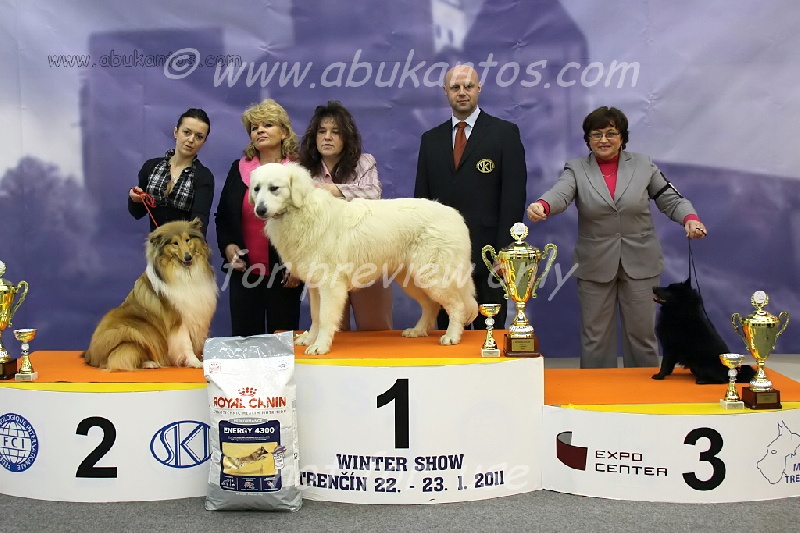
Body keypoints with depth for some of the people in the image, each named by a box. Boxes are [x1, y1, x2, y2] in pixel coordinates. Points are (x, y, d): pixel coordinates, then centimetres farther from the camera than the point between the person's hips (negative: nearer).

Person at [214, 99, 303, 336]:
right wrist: (227, 246, -3)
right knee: (244, 336, 7)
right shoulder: (239, 169, 9)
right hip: (244, 272, 3)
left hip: (285, 274, -3)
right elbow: (222, 216, 14)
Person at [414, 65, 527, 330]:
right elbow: (421, 196, 12)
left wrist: (504, 252, -11)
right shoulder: (431, 139, 13)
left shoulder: (505, 132, 2)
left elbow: (514, 195, -4)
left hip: (487, 255, -3)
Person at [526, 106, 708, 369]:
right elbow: (560, 193, -17)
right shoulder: (576, 169, 2)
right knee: (595, 336, 6)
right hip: (595, 266, 0)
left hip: (640, 264, 1)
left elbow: (671, 200, 5)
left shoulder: (643, 165, 5)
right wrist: (542, 205, -39)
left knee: (642, 332, 7)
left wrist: (690, 218, -16)